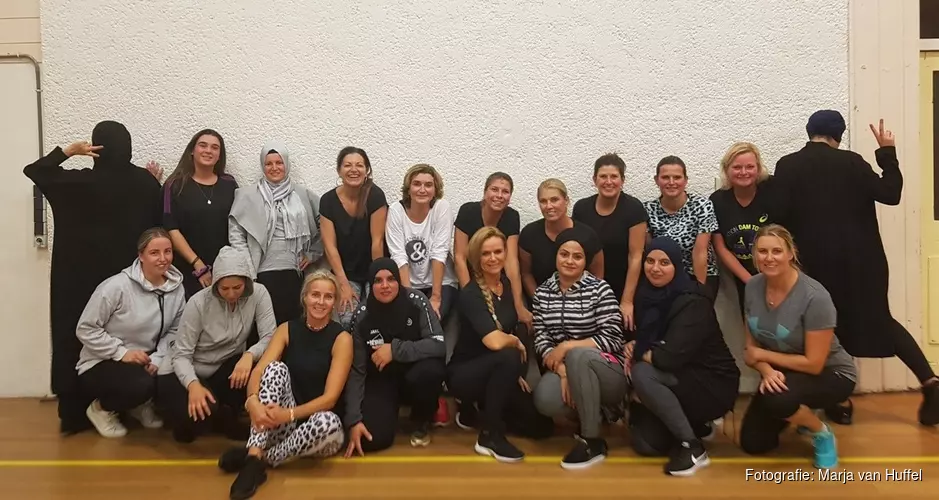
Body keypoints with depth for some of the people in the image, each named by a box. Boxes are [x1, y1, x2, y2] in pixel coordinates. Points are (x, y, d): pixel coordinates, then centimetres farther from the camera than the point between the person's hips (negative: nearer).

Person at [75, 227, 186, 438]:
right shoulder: (117, 286, -19)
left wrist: (159, 357, -18)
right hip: (102, 364, -5)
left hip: (146, 360, 5)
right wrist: (122, 352, -21)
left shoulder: (176, 288, -4)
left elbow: (175, 330, -1)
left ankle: (140, 404, 9)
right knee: (142, 384, -34)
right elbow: (85, 330, -14)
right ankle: (102, 409, 2)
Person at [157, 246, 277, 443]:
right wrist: (193, 384, -37)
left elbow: (270, 337, -19)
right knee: (193, 418, -33)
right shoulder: (199, 302, -20)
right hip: (195, 373, -3)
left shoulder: (258, 294, -15)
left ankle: (226, 415, -5)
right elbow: (181, 354, -18)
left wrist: (249, 355, -41)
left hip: (229, 368, 3)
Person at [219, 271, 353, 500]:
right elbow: (259, 371, -11)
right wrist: (253, 402, -33)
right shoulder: (287, 329, 2)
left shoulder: (341, 338, -8)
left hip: (316, 428, -2)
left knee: (327, 422, -38)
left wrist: (290, 414, -30)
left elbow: (330, 398, -15)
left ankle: (260, 458, -18)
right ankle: (254, 453, -30)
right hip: (280, 426, 3)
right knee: (276, 368, -22)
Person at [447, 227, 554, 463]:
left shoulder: (507, 284, 1)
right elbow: (495, 342, -36)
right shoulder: (470, 294, -23)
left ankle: (482, 408, 18)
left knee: (542, 426, -1)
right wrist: (517, 343, -15)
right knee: (508, 358, -36)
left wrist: (515, 374, 4)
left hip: (497, 373, 7)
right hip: (464, 374, -7)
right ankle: (489, 435, -20)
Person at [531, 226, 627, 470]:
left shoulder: (600, 289, -7)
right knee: (545, 400, -30)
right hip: (564, 369, 3)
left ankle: (593, 441, -20)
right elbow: (541, 339, -2)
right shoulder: (542, 293, 5)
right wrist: (563, 372, -18)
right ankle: (595, 411, 4)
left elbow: (613, 339, -13)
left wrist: (567, 347, -18)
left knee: (577, 356, -37)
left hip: (608, 372, -3)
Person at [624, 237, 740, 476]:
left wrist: (638, 355, -13)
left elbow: (671, 356, -31)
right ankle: (696, 425, 21)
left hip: (713, 384, -7)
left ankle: (693, 447, -17)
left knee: (642, 374, -30)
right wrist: (632, 348, -13)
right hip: (678, 379, 7)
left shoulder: (692, 303, -23)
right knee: (644, 443, -5)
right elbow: (644, 340, 10)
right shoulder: (648, 295, -1)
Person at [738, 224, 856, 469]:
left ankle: (822, 433, -3)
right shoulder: (753, 287, -11)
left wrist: (762, 355, -18)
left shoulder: (814, 297, -28)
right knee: (752, 443, 1)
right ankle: (798, 413, 30)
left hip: (831, 373, -6)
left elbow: (814, 364, -26)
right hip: (782, 372, 6)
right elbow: (751, 347, -4)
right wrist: (767, 371, -25)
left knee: (776, 398, -36)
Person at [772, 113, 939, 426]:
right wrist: (888, 152, 10)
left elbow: (780, 215, -11)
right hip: (860, 258, 2)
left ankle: (840, 402, 13)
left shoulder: (787, 166, -5)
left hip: (816, 262, -2)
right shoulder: (852, 161, 0)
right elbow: (890, 193, 0)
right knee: (879, 319, 16)